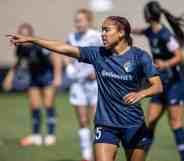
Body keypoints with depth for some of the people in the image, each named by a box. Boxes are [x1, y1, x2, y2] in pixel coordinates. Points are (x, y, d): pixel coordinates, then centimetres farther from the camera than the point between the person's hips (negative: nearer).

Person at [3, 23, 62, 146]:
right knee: (34, 106, 5)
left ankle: (51, 135, -1)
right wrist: (10, 76, 9)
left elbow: (56, 57, -24)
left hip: (48, 75, -6)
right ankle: (36, 135, 14)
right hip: (34, 76, 6)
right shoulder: (20, 48, -7)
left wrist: (57, 76, -27)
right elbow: (19, 62, 13)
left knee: (48, 105, -8)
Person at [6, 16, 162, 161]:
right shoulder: (98, 54, 1)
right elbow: (63, 48, -1)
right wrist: (30, 39, -5)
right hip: (106, 124, 2)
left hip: (134, 125, -1)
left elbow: (158, 86, -12)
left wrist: (141, 93, -33)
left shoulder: (140, 56, -7)